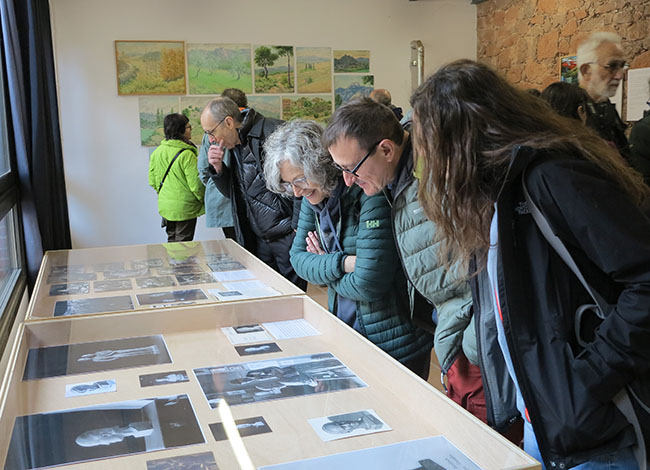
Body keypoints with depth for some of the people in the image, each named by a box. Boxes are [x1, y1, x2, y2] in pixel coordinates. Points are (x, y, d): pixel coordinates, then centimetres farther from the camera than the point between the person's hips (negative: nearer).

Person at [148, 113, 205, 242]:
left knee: (172, 240, 19)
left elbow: (152, 181, 10)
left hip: (165, 206, 7)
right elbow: (196, 184, -18)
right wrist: (204, 199, 0)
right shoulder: (187, 155, -20)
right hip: (184, 208, -7)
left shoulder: (157, 152, 2)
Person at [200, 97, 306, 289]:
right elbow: (232, 192, 20)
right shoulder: (234, 145, 12)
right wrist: (218, 168, 0)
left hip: (288, 237, -8)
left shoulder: (274, 133, -14)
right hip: (259, 240, 8)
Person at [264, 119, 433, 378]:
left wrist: (324, 267, -9)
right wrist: (342, 263, -20)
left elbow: (368, 285, -28)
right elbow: (298, 257, -1)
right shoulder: (314, 198, -1)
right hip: (345, 331, 7)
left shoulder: (369, 195, -25)